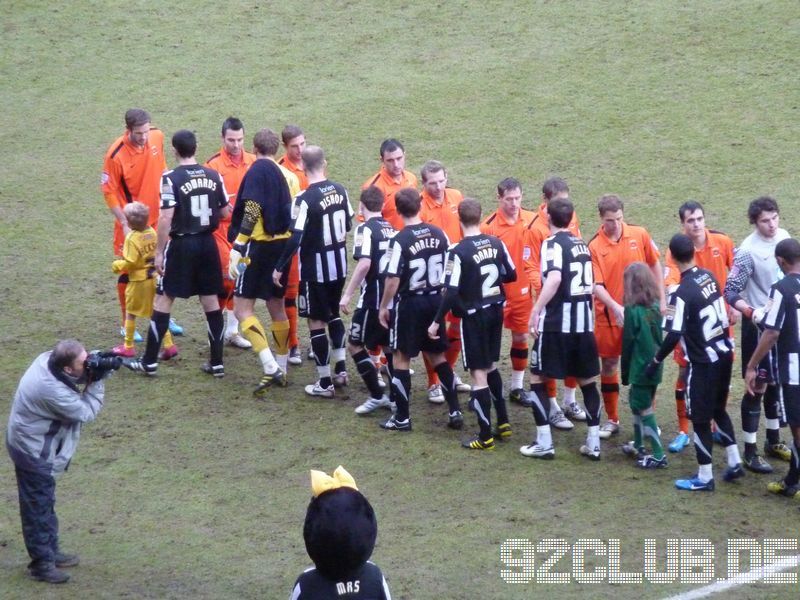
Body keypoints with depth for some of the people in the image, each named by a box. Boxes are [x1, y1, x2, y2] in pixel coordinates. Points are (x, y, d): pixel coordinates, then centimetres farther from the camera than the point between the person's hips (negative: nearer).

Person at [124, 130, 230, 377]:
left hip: (181, 245, -4)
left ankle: (149, 361, 8)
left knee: (163, 299, 5)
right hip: (208, 244, 4)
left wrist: (159, 252, -9)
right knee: (211, 300, 10)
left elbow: (166, 219, -16)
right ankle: (216, 362, 12)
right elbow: (225, 212, 7)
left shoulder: (171, 178, -13)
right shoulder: (213, 176, 1)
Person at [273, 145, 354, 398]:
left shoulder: (305, 199, -21)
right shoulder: (340, 190, -2)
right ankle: (340, 369, 26)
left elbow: (295, 239, -23)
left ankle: (324, 382, 7)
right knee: (333, 313, 24)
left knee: (316, 321, 3)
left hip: (315, 270, -6)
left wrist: (279, 268, -14)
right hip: (339, 265, 6)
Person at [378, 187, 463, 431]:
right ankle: (455, 411, 15)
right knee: (438, 356, 17)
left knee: (401, 358, 6)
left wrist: (383, 307, -4)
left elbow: (393, 279, -17)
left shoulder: (400, 241, -17)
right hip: (435, 301, 5)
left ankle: (402, 418, 8)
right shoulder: (439, 234, -2)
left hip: (409, 303, -5)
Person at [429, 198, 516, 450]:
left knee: (478, 373, 0)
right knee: (491, 365, 23)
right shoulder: (497, 244, -3)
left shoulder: (459, 252, -19)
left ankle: (485, 436, 3)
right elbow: (511, 275, 8)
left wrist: (436, 322, -10)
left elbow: (451, 293, -19)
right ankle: (503, 422, 28)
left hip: (474, 316, -6)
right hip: (496, 311, 6)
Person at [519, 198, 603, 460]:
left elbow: (554, 279, -26)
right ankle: (593, 443, 12)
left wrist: (535, 311, -25)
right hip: (584, 322, 6)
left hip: (556, 323, -6)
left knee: (537, 379, 6)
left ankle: (544, 443, 2)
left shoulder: (553, 243, -10)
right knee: (587, 381, 14)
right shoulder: (582, 244, 13)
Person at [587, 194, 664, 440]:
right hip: (609, 315, -1)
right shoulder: (594, 246, -10)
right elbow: (596, 285, -15)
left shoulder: (639, 235, -4)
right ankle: (612, 420, 21)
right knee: (608, 365, 8)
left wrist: (661, 300, 8)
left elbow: (655, 265, 8)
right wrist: (615, 307, -30)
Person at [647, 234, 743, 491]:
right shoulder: (709, 277, 1)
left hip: (704, 363, -7)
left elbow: (673, 336, -22)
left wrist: (656, 361, -11)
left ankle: (704, 477, 10)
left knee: (700, 417, 4)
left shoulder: (682, 293, -21)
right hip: (724, 354, 7)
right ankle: (734, 462, 25)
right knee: (718, 409, 23)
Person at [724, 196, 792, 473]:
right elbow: (731, 292, -20)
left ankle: (773, 441, 32)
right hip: (758, 326, -7)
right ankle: (750, 452, 5)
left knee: (776, 383, 18)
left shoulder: (783, 236, 0)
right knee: (758, 387, -2)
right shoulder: (748, 251, -20)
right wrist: (751, 311, -34)